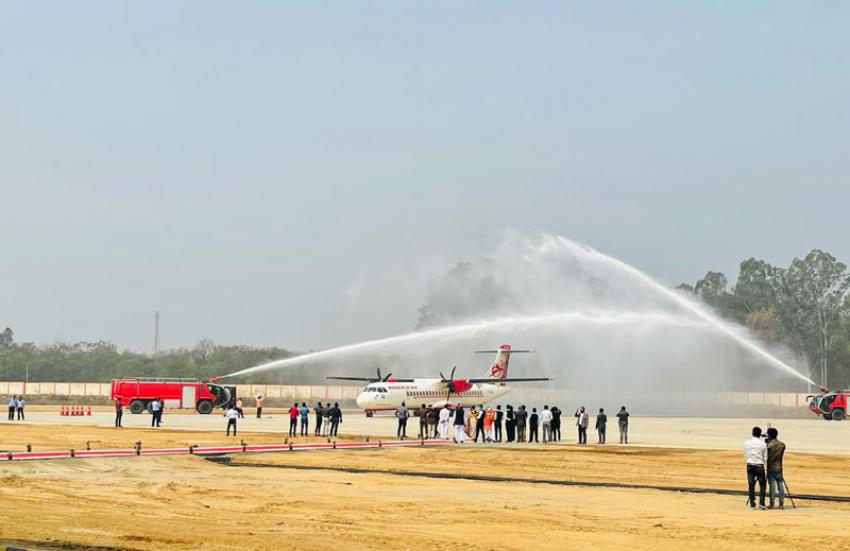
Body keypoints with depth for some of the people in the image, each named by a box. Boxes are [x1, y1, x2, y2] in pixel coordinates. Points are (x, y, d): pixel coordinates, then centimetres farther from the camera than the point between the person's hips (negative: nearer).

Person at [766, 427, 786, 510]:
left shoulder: (769, 445, -11)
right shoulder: (782, 445, 3)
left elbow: (766, 456, -8)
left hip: (771, 469, -3)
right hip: (779, 469, 3)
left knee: (772, 486, -2)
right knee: (780, 486, 5)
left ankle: (772, 503, -3)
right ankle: (781, 504, 3)